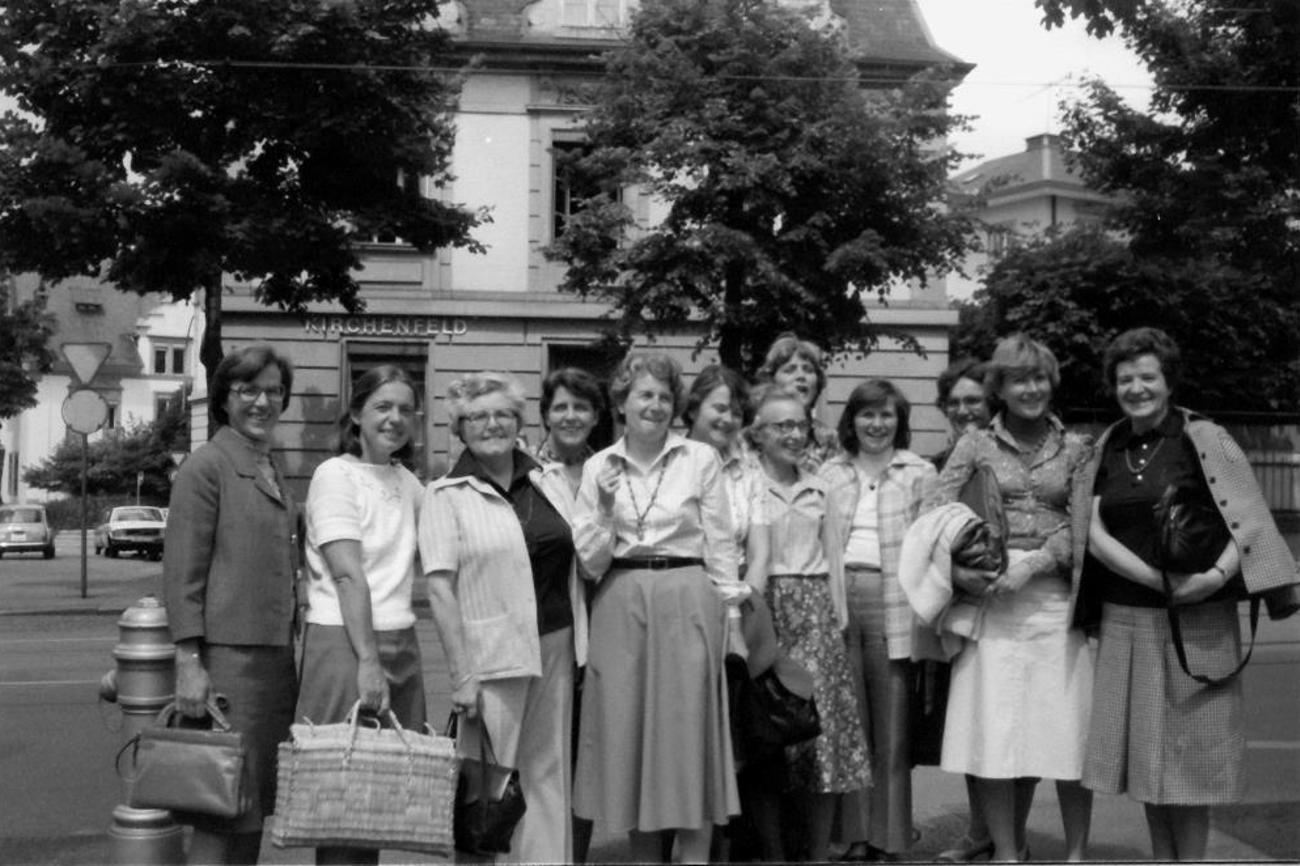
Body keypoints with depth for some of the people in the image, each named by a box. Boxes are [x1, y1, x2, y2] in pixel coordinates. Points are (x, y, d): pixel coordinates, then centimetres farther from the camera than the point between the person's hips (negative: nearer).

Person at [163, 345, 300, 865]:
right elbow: (181, 573, -11)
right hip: (227, 655, -8)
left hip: (276, 657, 8)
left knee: (257, 805, 11)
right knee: (220, 813, -7)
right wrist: (189, 662, -17)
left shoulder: (272, 473, 17)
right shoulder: (206, 466, -7)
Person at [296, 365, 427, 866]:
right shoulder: (336, 475, -6)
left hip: (400, 643, 6)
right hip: (344, 641, -6)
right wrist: (367, 662, -21)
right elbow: (349, 575, -15)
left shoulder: (406, 483, 14)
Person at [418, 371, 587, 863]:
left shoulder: (547, 482, 11)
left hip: (556, 646, 5)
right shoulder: (446, 496, -4)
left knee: (548, 775, 10)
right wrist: (461, 673, -15)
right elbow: (440, 588, -10)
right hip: (494, 653, -5)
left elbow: (580, 560, 18)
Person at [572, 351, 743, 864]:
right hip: (621, 605, 2)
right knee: (627, 729, 5)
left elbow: (721, 545, 2)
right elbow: (590, 561, 5)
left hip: (688, 600, -2)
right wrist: (605, 511, -10)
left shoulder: (700, 459, 2)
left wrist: (729, 611, -3)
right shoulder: (599, 467, 7)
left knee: (690, 730, -1)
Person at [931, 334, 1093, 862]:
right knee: (995, 731, -2)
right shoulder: (975, 445, 8)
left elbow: (1081, 523, 1)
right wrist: (961, 571, -15)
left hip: (1056, 596, 1)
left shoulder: (1075, 450, 11)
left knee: (1067, 726, 0)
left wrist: (1032, 564, -14)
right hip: (990, 597, 0)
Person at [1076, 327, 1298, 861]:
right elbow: (1095, 534, -1)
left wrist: (1218, 574, -24)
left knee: (1189, 756, 0)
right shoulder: (1105, 451, 8)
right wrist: (1156, 578, -15)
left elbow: (1248, 520, -7)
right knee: (1143, 753, 9)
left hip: (1197, 624, -4)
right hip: (1125, 621, 4)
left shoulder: (1203, 439, -4)